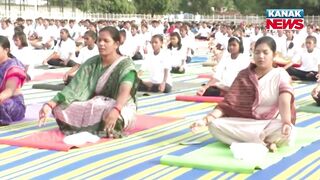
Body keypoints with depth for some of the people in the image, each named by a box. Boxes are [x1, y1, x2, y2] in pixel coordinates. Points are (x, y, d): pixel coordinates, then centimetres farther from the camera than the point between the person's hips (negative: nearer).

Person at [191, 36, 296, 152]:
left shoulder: (280, 75, 0)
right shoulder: (244, 75, 8)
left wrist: (286, 123, -39)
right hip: (244, 123, 3)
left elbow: (285, 101, -18)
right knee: (214, 125, -25)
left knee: (287, 132, -37)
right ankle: (266, 143, -25)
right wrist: (206, 119, -16)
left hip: (269, 124, -3)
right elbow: (228, 103, 0)